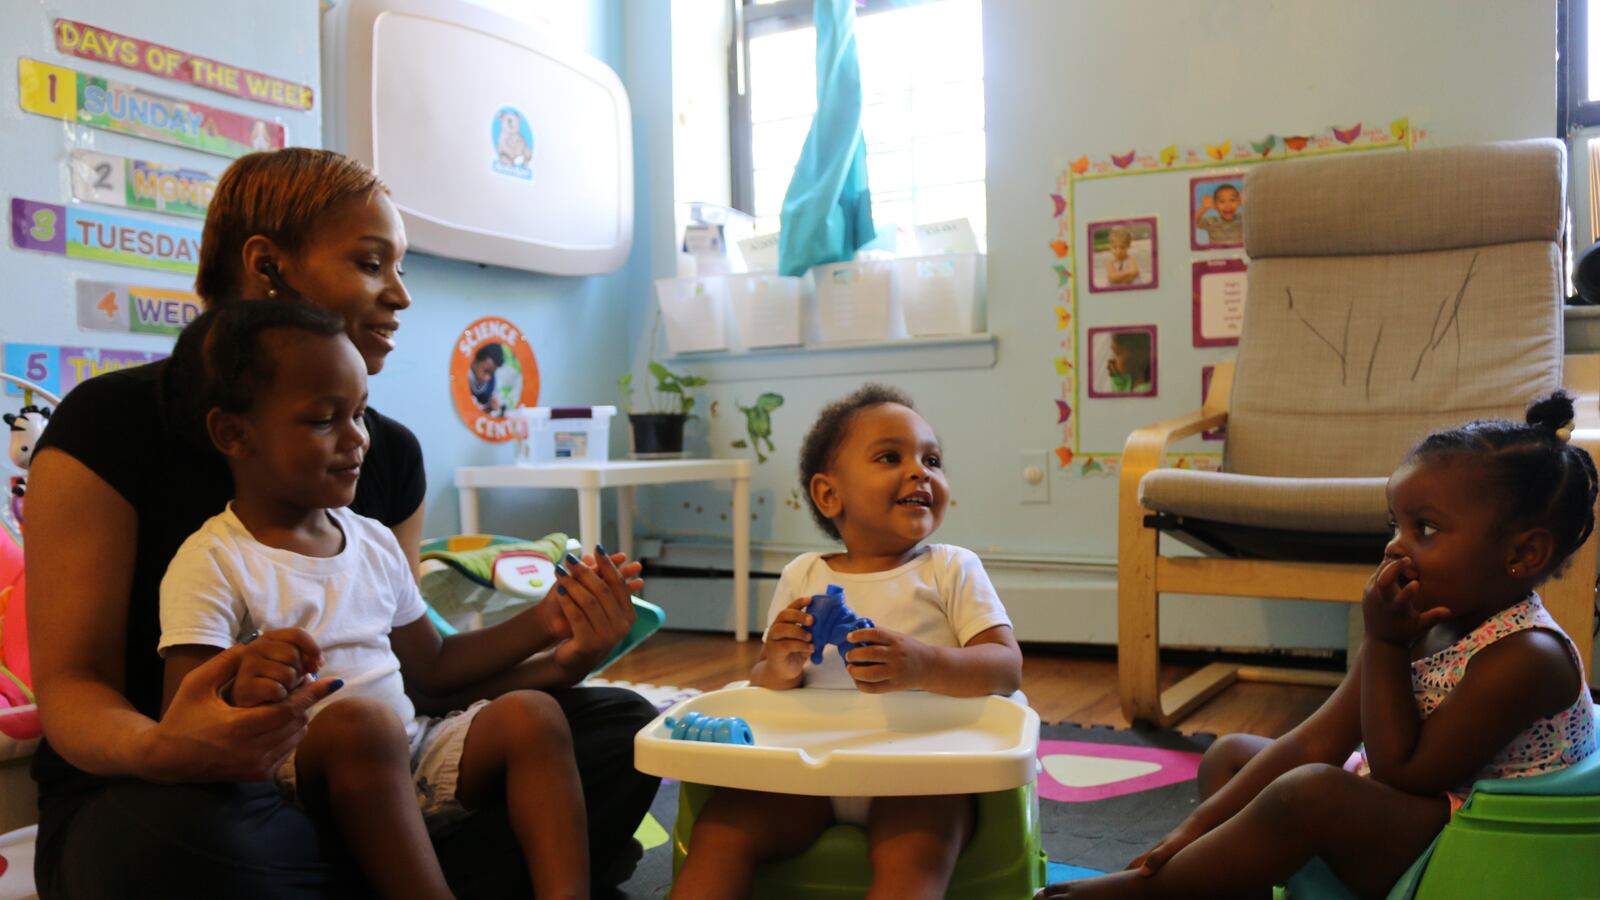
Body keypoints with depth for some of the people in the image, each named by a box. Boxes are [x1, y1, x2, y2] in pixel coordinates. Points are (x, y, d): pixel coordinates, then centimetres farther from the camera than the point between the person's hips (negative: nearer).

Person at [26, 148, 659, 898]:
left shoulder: (392, 453, 6)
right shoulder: (113, 422, -8)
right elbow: (69, 682, -10)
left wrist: (550, 665, -11)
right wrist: (162, 749, -34)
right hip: (156, 799, -4)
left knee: (621, 726, -10)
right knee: (185, 838, -42)